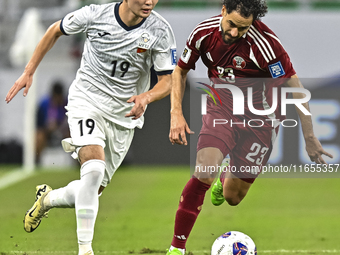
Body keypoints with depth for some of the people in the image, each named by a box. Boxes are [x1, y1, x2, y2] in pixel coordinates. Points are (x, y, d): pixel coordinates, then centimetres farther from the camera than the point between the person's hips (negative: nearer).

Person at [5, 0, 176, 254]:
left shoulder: (160, 30, -14)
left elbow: (167, 81, -9)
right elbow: (55, 31, 4)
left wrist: (146, 97, -31)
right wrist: (29, 72, 4)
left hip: (124, 114, 3)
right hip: (87, 100, -3)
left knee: (93, 190, 7)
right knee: (94, 168, -27)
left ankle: (47, 198, 39)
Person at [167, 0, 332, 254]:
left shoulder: (265, 43, -26)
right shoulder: (204, 33, -12)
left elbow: (294, 87, -20)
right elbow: (180, 71, 5)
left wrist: (309, 137, -19)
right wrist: (176, 114, -6)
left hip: (258, 119, -2)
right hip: (220, 111, 2)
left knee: (232, 198, 5)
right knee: (203, 174, -24)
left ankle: (228, 176, 46)